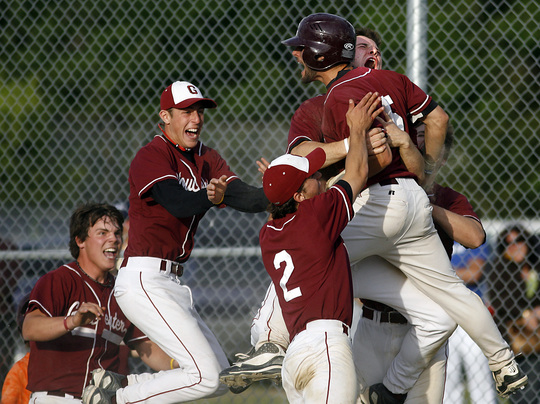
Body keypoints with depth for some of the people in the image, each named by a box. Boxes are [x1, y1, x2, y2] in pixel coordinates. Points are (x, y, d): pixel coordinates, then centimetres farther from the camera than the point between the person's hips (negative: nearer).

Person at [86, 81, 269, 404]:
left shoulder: (207, 159, 13)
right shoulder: (152, 156, -11)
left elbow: (247, 198, -2)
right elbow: (178, 204, -29)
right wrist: (213, 197, -49)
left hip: (173, 284, 9)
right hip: (144, 282, -9)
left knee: (222, 377, 12)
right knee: (206, 375, -18)